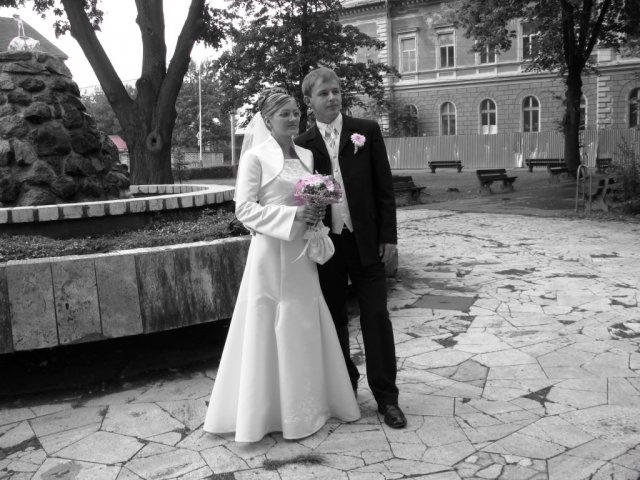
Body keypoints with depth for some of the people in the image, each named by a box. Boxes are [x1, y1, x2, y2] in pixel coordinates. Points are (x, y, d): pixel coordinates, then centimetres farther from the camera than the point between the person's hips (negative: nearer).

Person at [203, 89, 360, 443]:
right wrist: (293, 216, -19)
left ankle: (310, 402, 27)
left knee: (307, 328, 11)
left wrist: (314, 211, -2)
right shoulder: (255, 157, -6)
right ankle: (272, 409, 17)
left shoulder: (306, 155, 12)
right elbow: (244, 209, -12)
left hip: (302, 253, 6)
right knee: (272, 329, 2)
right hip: (271, 252, -6)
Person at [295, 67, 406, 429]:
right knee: (335, 320, 11)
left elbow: (384, 186, 0)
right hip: (327, 244, 2)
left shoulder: (367, 131, 1)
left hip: (366, 241, -1)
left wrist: (389, 236, -4)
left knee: (376, 317, 1)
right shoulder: (303, 144, 4)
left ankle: (386, 397, 11)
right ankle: (345, 386, 28)